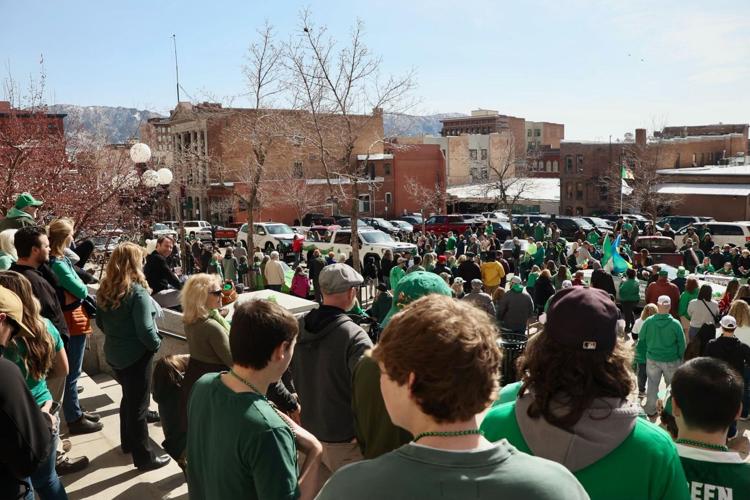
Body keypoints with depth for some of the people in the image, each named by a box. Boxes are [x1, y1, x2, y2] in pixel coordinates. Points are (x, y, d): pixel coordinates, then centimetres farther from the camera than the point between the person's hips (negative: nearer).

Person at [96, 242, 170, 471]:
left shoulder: (104, 289, 1)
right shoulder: (137, 292, -23)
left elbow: (100, 322, 11)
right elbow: (145, 329, -25)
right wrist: (157, 344, -8)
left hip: (113, 353, 8)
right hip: (136, 356, -8)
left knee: (128, 398, 25)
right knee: (138, 405, 4)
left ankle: (128, 442, 41)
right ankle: (144, 457, 15)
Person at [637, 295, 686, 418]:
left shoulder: (648, 322, -14)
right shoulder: (675, 324, -18)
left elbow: (641, 341, -3)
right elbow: (682, 344, -8)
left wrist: (644, 357, 11)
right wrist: (680, 359, 9)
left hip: (652, 359, 2)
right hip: (671, 361, -1)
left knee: (652, 385, 17)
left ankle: (651, 410, 28)